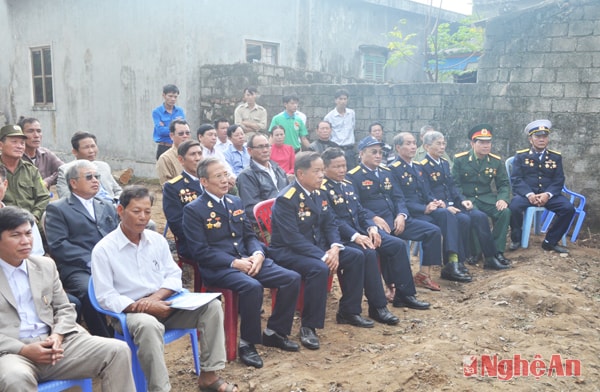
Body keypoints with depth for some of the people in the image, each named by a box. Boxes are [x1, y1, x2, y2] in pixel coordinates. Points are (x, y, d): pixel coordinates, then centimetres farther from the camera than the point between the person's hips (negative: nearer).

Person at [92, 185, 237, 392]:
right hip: (130, 311, -5)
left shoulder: (157, 239, 7)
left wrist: (155, 298, -15)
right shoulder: (103, 250, -8)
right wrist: (143, 308, -21)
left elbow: (174, 276, 5)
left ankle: (208, 375, -7)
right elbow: (106, 297, -12)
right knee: (148, 325, -40)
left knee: (211, 306, -15)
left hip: (164, 303, 5)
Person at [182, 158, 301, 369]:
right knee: (252, 286, -35)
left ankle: (274, 332, 6)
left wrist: (258, 254, -6)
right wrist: (234, 262, -19)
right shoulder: (193, 210, -4)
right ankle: (247, 343, -13)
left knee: (292, 278, -10)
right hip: (217, 268, -7)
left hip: (247, 260, 7)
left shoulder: (235, 202, 16)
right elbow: (200, 251, -11)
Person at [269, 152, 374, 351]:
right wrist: (323, 256, -29)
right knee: (319, 268, -36)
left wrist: (335, 248, -15)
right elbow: (293, 238, -26)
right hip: (288, 251, -8)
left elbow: (330, 224, 5)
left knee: (356, 256, -2)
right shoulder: (285, 199, -20)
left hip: (317, 246, 9)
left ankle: (348, 312, 11)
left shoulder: (318, 194, 5)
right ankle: (308, 327, -19)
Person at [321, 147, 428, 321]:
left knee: (398, 244, -3)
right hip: (342, 237, -9)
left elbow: (360, 210, 16)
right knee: (368, 253, -34)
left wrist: (371, 227, -3)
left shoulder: (348, 184, 17)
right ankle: (377, 307, -23)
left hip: (360, 230, 9)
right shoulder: (322, 189, -10)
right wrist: (355, 236, -27)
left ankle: (405, 293, 7)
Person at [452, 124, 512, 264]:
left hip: (487, 198, 3)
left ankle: (498, 251, -11)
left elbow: (504, 184, 7)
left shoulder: (497, 161, 5)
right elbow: (454, 184, -5)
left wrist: (503, 199, -14)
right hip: (466, 199, -3)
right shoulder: (460, 159, -4)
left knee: (505, 212, -25)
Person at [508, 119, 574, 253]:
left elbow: (559, 180, 3)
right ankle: (516, 239, -6)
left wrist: (547, 194, -17)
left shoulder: (556, 157, 10)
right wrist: (529, 194, -22)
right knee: (514, 207, -34)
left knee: (568, 208, -23)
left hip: (548, 194, 3)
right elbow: (516, 179, -5)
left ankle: (550, 242, -5)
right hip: (526, 193, -3)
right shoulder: (521, 156, 3)